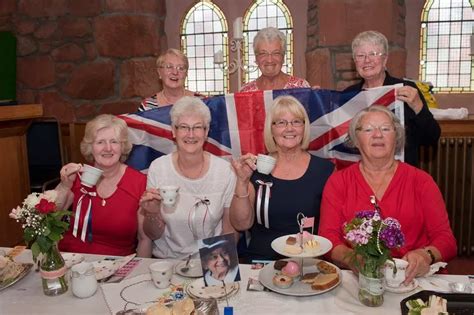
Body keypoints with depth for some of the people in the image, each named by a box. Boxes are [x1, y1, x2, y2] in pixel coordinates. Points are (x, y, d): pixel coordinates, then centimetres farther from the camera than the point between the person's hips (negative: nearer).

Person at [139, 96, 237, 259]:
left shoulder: (225, 170, -7)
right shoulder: (157, 168, -6)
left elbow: (230, 230, 3)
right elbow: (153, 235, 0)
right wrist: (152, 213, -19)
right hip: (166, 260, 1)